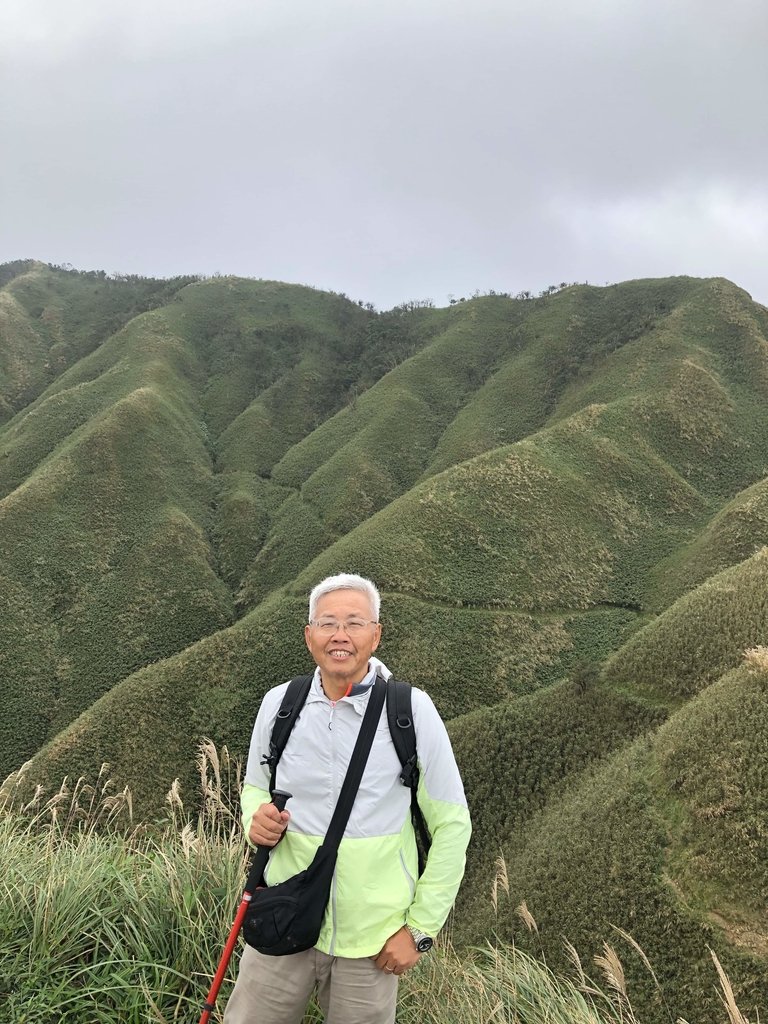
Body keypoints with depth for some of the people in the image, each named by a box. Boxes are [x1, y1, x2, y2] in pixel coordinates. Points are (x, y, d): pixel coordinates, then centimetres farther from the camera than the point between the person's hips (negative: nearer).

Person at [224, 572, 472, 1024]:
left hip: (371, 938, -2)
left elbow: (452, 823, -5)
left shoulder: (412, 710, -11)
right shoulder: (279, 703, -3)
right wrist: (257, 821, -9)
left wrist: (420, 928, -5)